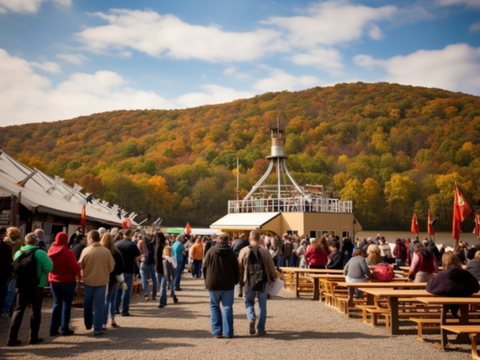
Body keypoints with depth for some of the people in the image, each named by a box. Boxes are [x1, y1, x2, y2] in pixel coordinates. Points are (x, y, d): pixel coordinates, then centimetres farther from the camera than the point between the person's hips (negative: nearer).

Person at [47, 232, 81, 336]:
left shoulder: (50, 251, 0)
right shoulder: (68, 252, -18)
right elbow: (75, 268, -17)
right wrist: (78, 270, 4)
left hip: (54, 281, 5)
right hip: (67, 281, -5)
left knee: (57, 303, 13)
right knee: (66, 304, 4)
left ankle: (53, 329, 12)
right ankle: (65, 329, 7)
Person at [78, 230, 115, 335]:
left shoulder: (86, 250, -12)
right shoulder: (106, 251, -11)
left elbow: (80, 265, -2)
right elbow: (111, 266, -3)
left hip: (88, 280, 1)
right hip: (102, 280, -1)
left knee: (87, 303, 20)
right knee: (99, 305, 5)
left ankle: (88, 324, 34)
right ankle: (97, 328, 4)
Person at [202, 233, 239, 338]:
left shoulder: (211, 251, -5)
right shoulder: (231, 253, -2)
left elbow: (204, 267, 0)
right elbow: (236, 269, 2)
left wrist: (206, 280, 12)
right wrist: (235, 281, 14)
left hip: (213, 284, 0)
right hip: (228, 284, 1)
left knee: (214, 306, 10)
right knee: (227, 307, 7)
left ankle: (217, 331, 6)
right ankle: (228, 332, 6)